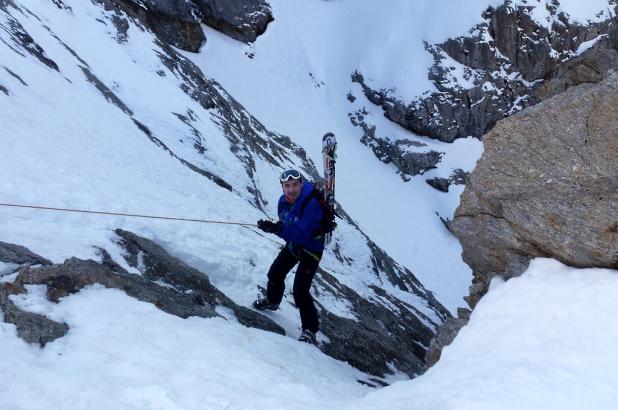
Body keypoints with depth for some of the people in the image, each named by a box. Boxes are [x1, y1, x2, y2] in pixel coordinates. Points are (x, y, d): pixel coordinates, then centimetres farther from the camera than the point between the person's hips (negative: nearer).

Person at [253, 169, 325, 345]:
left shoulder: (312, 203, -34)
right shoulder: (283, 200, -11)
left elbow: (301, 233, -39)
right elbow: (283, 224, 4)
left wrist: (276, 229, -45)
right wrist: (273, 227, -17)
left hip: (311, 249, -8)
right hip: (293, 244, 8)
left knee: (300, 291, -14)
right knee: (275, 273, 22)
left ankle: (310, 330, 1)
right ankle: (272, 301, 52)